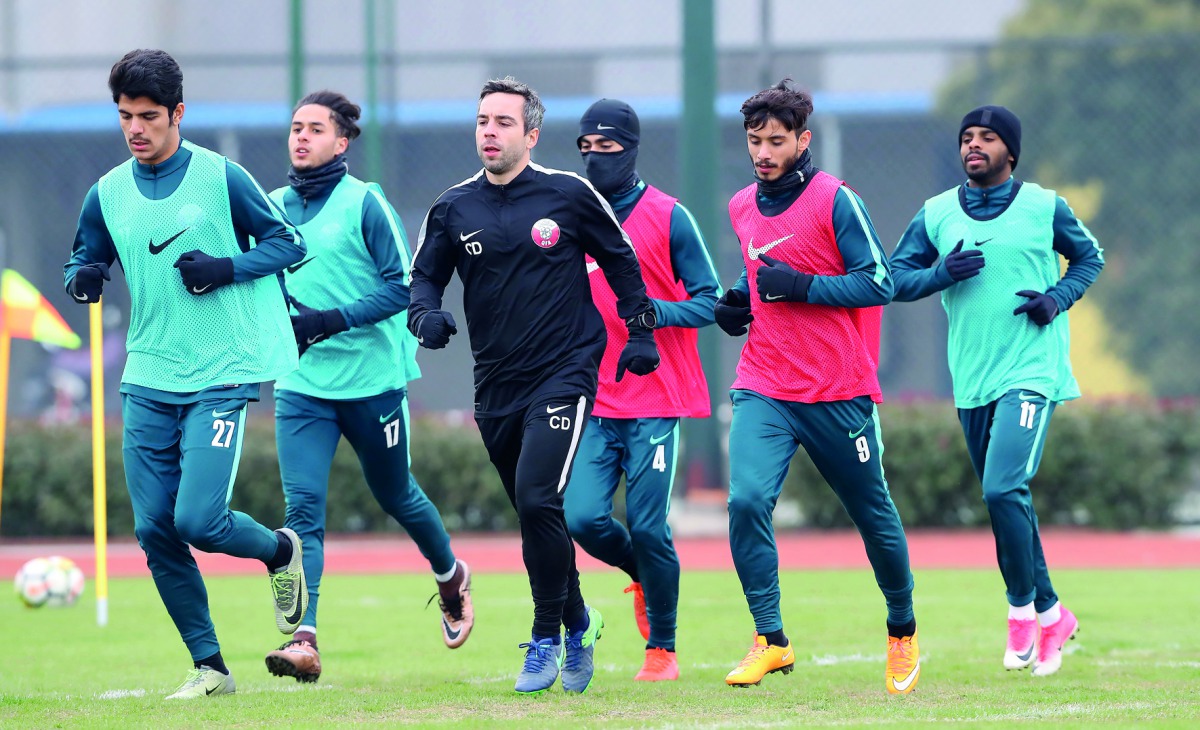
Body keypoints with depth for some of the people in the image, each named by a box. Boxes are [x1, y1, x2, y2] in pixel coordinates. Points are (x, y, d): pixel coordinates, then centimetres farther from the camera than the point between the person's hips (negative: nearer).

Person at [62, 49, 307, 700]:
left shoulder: (222, 178, -4)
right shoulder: (108, 194, 7)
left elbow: (287, 244, 2)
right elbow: (85, 262, 18)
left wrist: (226, 269, -15)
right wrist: (84, 279, -7)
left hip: (220, 379, -5)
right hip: (147, 381, 5)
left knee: (198, 520, -15)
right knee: (155, 531, 0)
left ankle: (280, 551, 18)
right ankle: (209, 666, 12)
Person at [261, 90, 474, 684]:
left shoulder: (364, 203, -8)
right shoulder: (273, 208, 6)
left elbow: (403, 284, -12)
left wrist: (335, 319, -21)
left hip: (371, 380, -3)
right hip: (302, 385, 3)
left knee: (395, 496, 16)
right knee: (302, 505, -14)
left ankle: (452, 578, 46)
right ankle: (303, 640, -22)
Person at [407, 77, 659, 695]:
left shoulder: (569, 195, -3)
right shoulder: (453, 210, 3)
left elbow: (619, 260, 10)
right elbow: (424, 276, 10)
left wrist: (640, 332, 7)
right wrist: (426, 315, -11)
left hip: (565, 372, -4)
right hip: (496, 385, 4)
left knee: (537, 500, -19)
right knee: (533, 512, 10)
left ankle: (548, 636, -6)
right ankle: (576, 620, 32)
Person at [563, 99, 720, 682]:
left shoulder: (667, 217, -2)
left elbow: (709, 300, -2)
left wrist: (659, 311, -20)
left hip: (656, 402, -3)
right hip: (594, 403, 3)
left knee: (648, 528, -7)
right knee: (583, 518, -10)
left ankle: (662, 650, 10)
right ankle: (641, 576, 23)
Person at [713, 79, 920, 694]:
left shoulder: (836, 201, -10)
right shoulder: (742, 208, 9)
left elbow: (877, 284, -12)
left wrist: (800, 286, -21)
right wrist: (741, 302, 5)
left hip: (838, 391, -4)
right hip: (763, 389, 4)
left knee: (872, 514, 10)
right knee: (746, 499, -18)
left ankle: (903, 632, 32)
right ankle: (769, 640, -10)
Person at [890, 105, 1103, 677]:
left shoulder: (1044, 207, 0)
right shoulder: (936, 214, 7)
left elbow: (1089, 256, 13)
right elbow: (896, 276, 7)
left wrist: (1059, 297, -5)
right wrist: (942, 273, -11)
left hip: (1032, 371, -4)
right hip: (972, 381, 5)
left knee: (1003, 489, -20)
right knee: (1005, 500, 11)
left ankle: (1022, 609, -5)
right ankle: (1051, 615, 24)